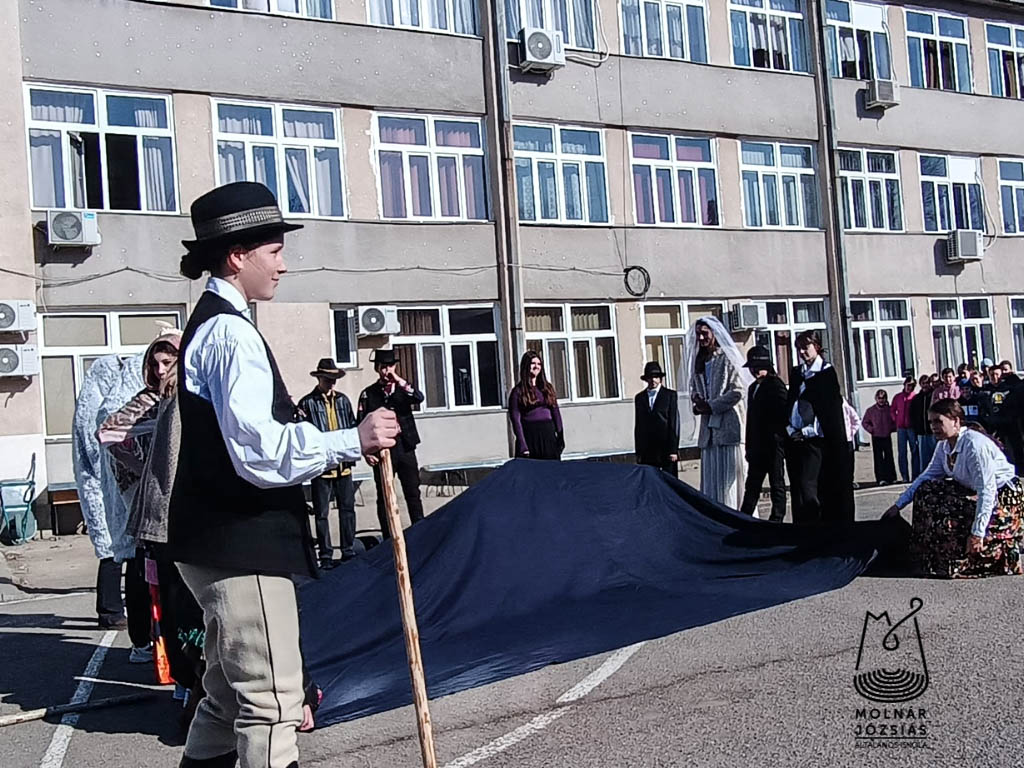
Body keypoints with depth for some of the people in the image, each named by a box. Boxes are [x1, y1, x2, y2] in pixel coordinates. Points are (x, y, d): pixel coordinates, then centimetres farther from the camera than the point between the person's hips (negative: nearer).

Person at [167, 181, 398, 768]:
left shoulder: (212, 324, 17)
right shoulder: (230, 331, -16)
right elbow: (260, 452, -25)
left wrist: (326, 450, 19)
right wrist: (351, 442, -22)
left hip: (222, 543, 11)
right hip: (242, 548, -11)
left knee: (229, 696, 21)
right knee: (271, 706, -6)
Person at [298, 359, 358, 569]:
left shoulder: (343, 400, 10)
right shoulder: (307, 403, -3)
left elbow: (353, 427, 15)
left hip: (344, 464, 4)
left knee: (347, 508, 9)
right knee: (321, 513, 3)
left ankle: (349, 551, 20)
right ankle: (325, 556, 12)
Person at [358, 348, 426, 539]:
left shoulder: (403, 388, 9)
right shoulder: (368, 394, 2)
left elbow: (419, 398, -12)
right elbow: (361, 425, 0)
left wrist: (399, 381, -14)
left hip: (405, 449, 2)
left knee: (413, 494, 4)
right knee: (384, 498, 4)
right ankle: (388, 539, 11)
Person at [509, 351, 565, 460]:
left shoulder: (548, 387, 13)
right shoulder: (518, 391, -1)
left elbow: (556, 413, 13)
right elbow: (516, 420, -7)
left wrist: (560, 437, 5)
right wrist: (523, 446, -14)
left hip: (549, 436, 4)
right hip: (530, 438, -4)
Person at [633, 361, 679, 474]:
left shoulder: (670, 395, 3)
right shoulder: (639, 398, 12)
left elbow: (674, 423, -1)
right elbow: (638, 426, 11)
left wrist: (673, 450, -7)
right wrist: (638, 452, 7)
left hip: (667, 449, -2)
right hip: (647, 451, 2)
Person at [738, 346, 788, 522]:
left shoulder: (776, 385, -8)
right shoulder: (753, 388, 16)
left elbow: (784, 414, -14)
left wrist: (778, 438, -17)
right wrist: (749, 446, 16)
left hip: (774, 444, -8)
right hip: (757, 445, 8)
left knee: (777, 484, 1)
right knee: (752, 483, 9)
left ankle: (777, 519, 7)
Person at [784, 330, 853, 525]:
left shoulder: (826, 372, -1)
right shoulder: (796, 373, 16)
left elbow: (831, 407, -6)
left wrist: (807, 431, -11)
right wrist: (789, 428, 1)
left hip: (814, 439, -6)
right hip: (794, 437, 6)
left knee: (807, 486, -14)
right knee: (796, 487, 5)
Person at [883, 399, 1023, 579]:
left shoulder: (975, 444, -27)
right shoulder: (944, 445, -1)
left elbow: (986, 491, -29)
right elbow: (927, 476, 5)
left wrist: (977, 533, -31)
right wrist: (899, 504, -1)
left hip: (1002, 496, -9)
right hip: (971, 491, 9)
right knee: (926, 492, -5)